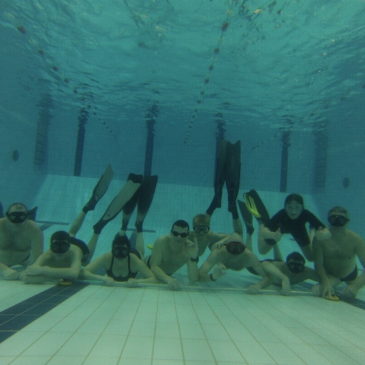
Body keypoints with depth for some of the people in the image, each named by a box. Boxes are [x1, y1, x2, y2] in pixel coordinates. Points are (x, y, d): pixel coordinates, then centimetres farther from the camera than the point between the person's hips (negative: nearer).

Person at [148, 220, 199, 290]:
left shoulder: (190, 248, -34)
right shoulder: (161, 241, -37)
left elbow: (193, 279, -37)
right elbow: (154, 267, -45)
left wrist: (193, 257, -51)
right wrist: (168, 279, -63)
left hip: (166, 275, 1)